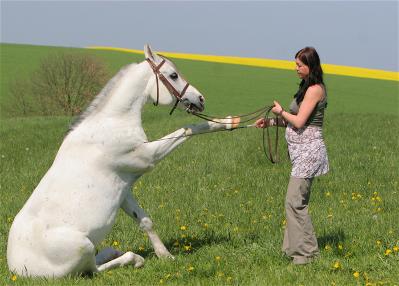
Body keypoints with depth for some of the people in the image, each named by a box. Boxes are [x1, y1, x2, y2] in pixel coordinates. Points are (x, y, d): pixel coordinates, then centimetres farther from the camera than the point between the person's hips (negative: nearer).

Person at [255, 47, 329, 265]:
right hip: (301, 151, 10)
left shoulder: (314, 89, -14)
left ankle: (307, 251, -4)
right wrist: (271, 122, 12)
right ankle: (297, 247, 17)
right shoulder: (307, 87, 17)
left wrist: (280, 111, -2)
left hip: (308, 150, -10)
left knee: (294, 201, -10)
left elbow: (299, 122, -18)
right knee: (298, 201, 12)